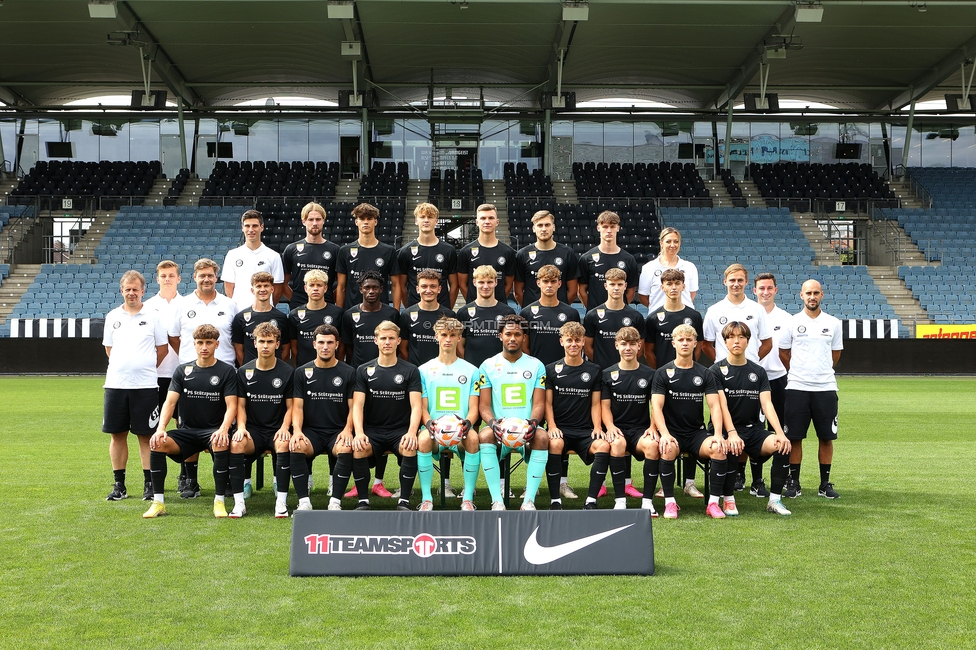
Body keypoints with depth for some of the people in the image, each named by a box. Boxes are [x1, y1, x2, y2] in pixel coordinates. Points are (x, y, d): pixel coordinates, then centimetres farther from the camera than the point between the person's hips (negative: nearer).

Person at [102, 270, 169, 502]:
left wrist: (145, 368, 5)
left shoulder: (154, 316, 2)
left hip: (145, 385, -3)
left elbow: (163, 348, 5)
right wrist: (123, 367, 12)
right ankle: (119, 485, 16)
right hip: (115, 384, 3)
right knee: (117, 434, 7)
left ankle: (149, 484, 8)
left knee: (146, 435, 0)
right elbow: (109, 348, 20)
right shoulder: (112, 317, 10)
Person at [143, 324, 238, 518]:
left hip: (213, 430, -3)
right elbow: (170, 402, -1)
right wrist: (161, 428, -19)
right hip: (186, 430, 3)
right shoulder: (183, 370, 8)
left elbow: (231, 406, -9)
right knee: (157, 443, -24)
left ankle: (219, 501, -23)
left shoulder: (226, 371, 0)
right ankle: (158, 502, -12)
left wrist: (223, 429, -28)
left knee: (221, 444, -37)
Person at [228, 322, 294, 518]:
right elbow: (240, 405, 8)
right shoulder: (244, 372, 7)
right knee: (236, 444, -31)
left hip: (277, 430, -1)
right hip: (253, 430, 1)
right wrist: (241, 427, -11)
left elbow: (291, 406, 4)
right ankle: (239, 503, -25)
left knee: (284, 444, -36)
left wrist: (284, 428, -13)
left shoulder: (287, 372, 3)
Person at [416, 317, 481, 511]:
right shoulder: (425, 370, 12)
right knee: (423, 439, -36)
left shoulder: (470, 371, 12)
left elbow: (473, 408, 6)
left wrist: (467, 423, -17)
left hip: (460, 431, 0)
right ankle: (426, 498, -22)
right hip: (434, 430, 0)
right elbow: (422, 407, 7)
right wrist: (429, 423, -16)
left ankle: (468, 498, -24)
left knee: (472, 437, -36)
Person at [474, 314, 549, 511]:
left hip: (527, 429, 0)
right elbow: (484, 405, 3)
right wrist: (493, 422, -18)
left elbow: (539, 403, 4)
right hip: (500, 429, 0)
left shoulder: (536, 365, 10)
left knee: (542, 437, -33)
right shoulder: (488, 366, 9)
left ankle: (529, 500, -29)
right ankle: (497, 500, -31)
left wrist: (533, 421, -18)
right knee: (485, 435, -34)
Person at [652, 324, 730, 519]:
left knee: (719, 448, -29)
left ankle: (713, 503, -16)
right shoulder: (662, 373, 2)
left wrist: (718, 434, -18)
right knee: (668, 449, -36)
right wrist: (664, 434, -24)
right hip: (673, 432, -2)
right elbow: (657, 407, -7)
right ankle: (670, 503, -22)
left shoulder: (705, 375, 8)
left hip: (697, 433, 2)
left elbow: (715, 406, -1)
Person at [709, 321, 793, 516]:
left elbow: (767, 404, 0)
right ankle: (728, 500, -17)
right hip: (726, 430, -4)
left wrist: (780, 433, -16)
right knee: (730, 448, -37)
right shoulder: (717, 371, 0)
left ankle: (775, 500, -10)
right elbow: (721, 405, -13)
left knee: (782, 446, -23)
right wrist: (732, 434, -29)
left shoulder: (758, 372, 12)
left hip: (753, 429, 4)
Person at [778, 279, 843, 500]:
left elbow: (836, 353, 18)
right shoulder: (792, 322, 1)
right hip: (797, 388, -1)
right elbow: (783, 352, 10)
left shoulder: (833, 323, 6)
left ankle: (825, 484, 14)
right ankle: (794, 482, 11)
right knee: (794, 437, 1)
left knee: (826, 437, 4)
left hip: (826, 388, 1)